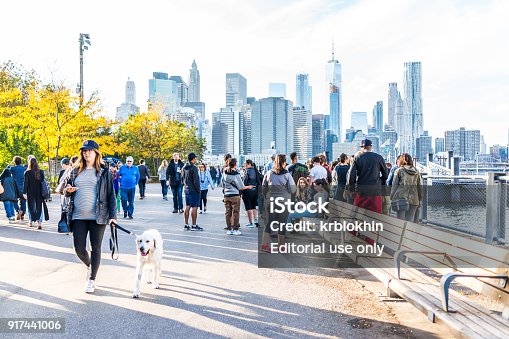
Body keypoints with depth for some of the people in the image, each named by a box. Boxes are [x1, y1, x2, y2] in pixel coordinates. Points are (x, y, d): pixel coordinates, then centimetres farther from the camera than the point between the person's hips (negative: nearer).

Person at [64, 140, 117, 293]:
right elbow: (68, 191, 21)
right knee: (79, 249, 3)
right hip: (78, 217, 3)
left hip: (98, 217, -3)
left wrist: (113, 215, -10)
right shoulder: (76, 171, 12)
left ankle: (92, 279, 18)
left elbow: (111, 195, -1)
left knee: (96, 248, 4)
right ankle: (89, 265, 35)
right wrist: (68, 190, -5)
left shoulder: (104, 172, 1)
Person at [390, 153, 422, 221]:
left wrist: (392, 198, 5)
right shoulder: (416, 172, 12)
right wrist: (420, 200, 18)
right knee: (410, 220, 5)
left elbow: (394, 185, 0)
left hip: (401, 198, -3)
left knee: (401, 220, 1)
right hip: (414, 200, 3)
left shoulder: (399, 171, 1)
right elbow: (420, 187, 13)